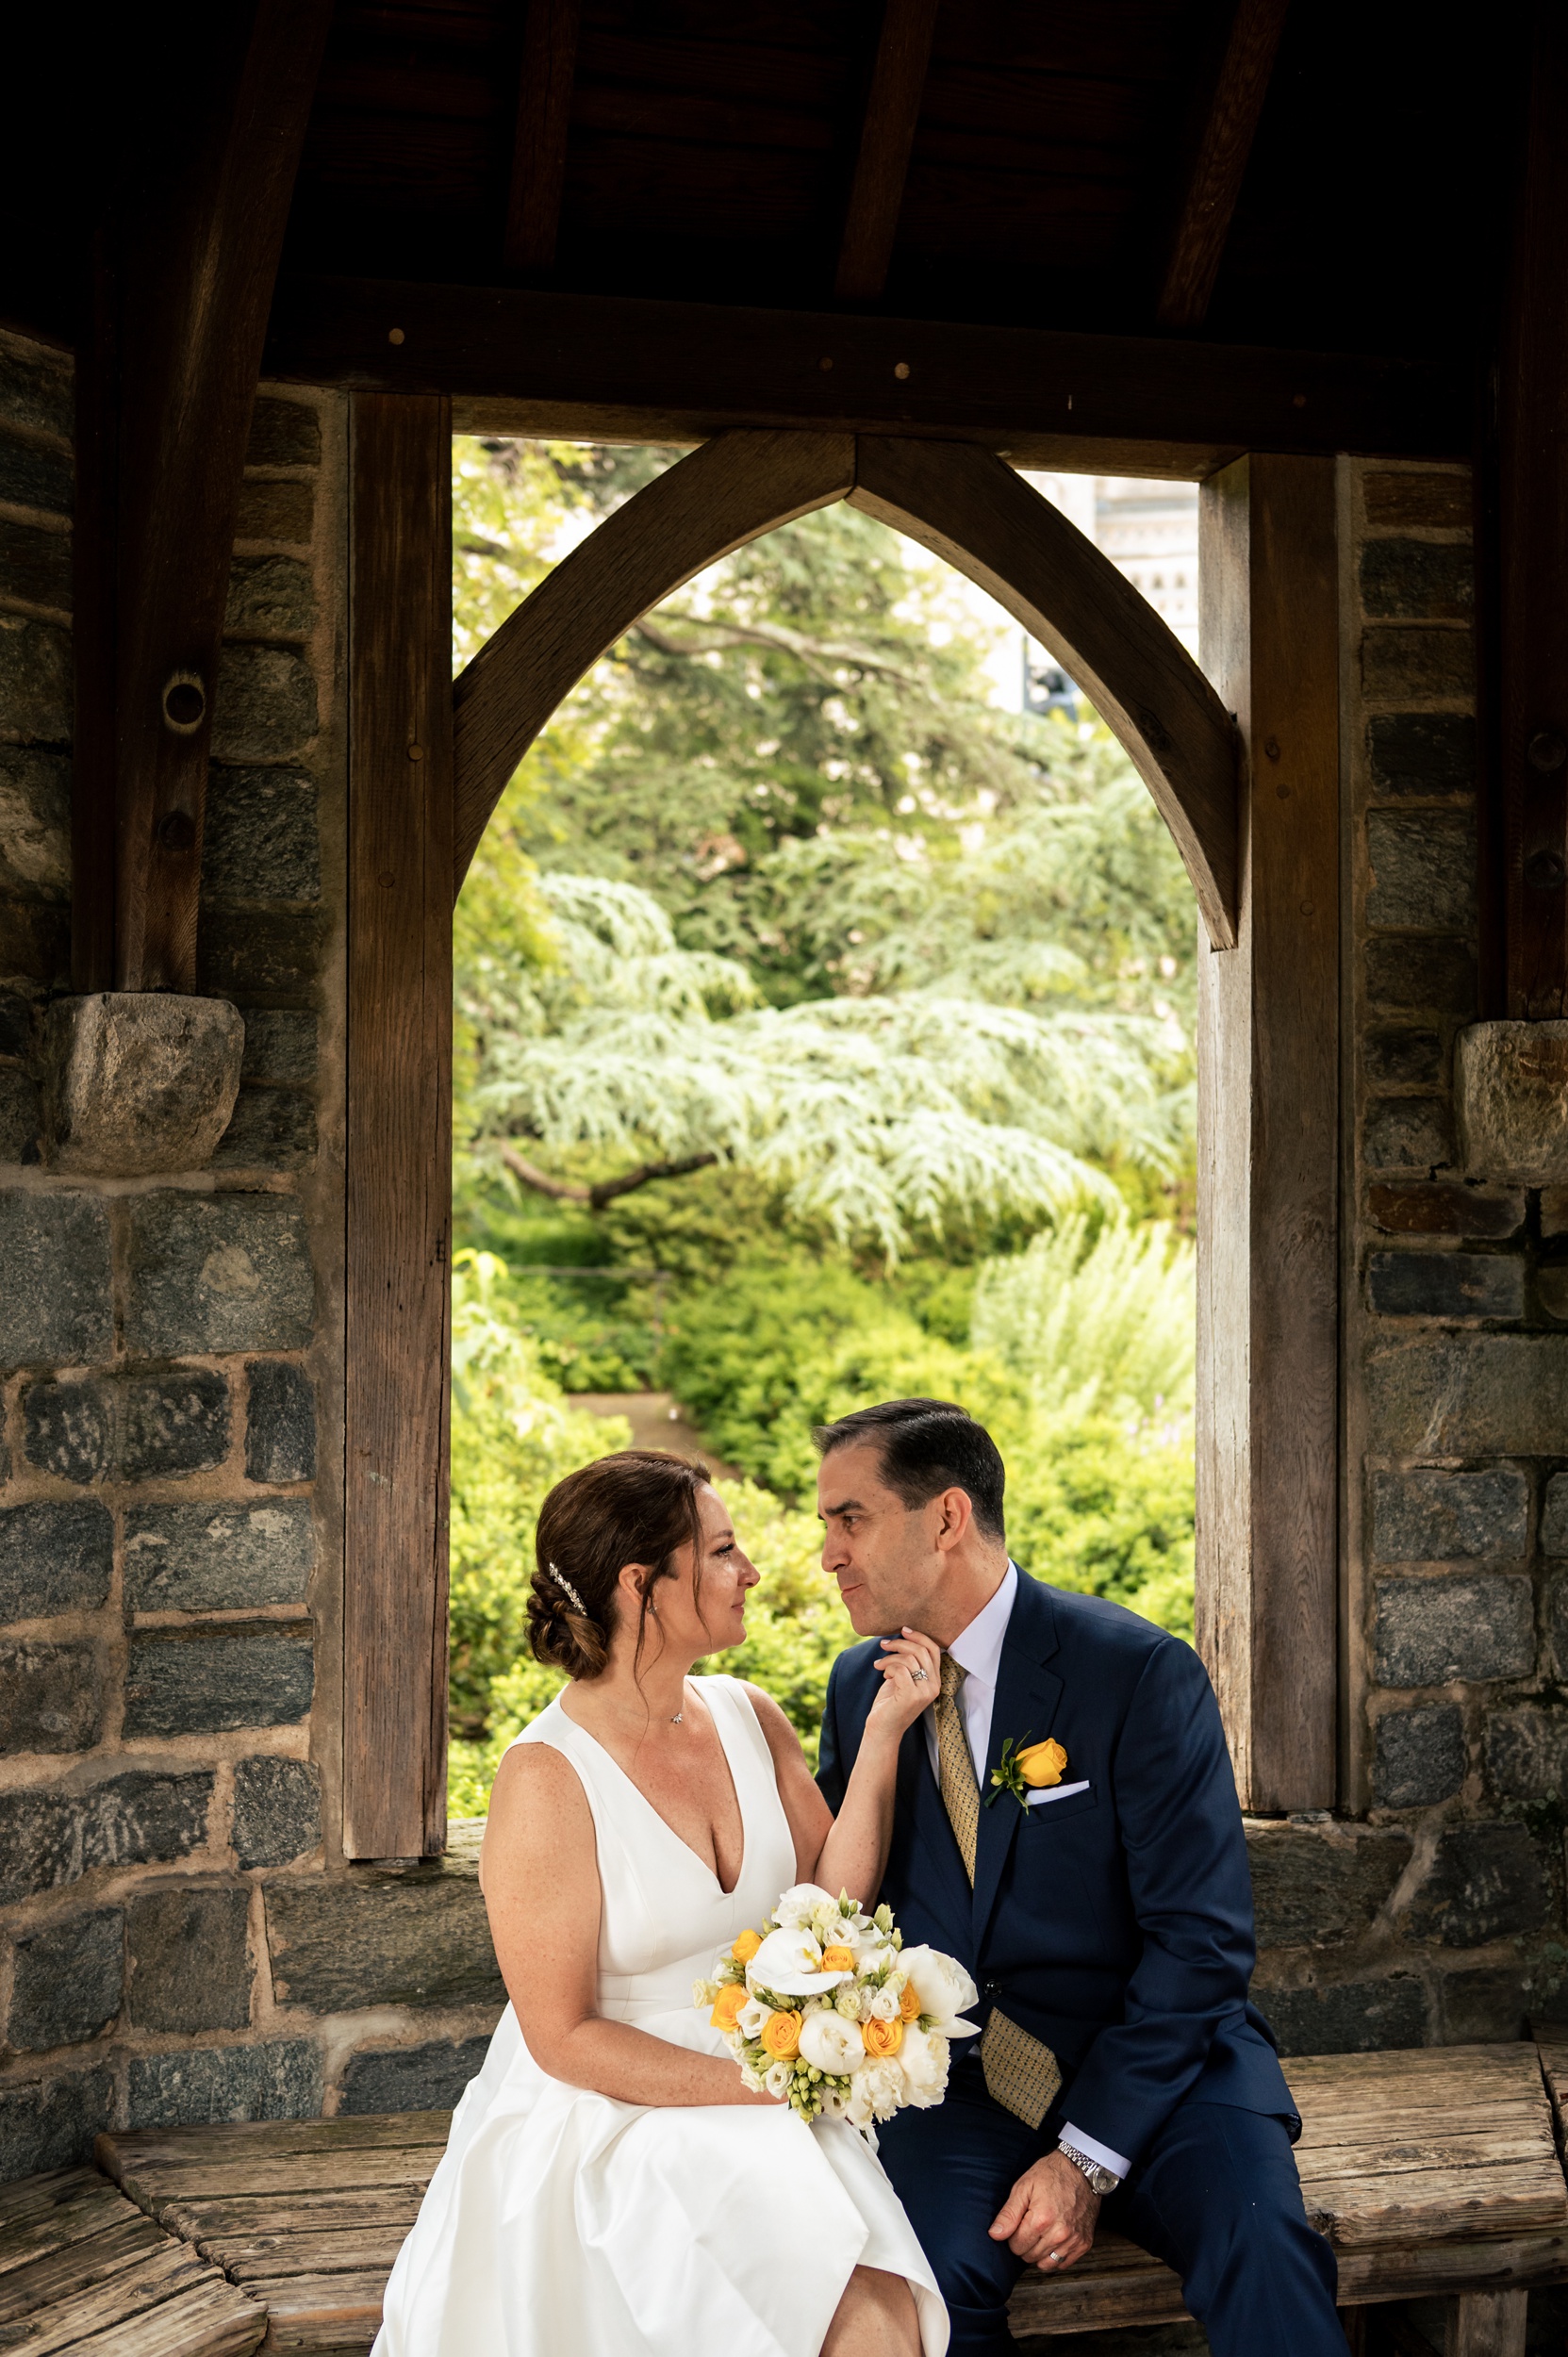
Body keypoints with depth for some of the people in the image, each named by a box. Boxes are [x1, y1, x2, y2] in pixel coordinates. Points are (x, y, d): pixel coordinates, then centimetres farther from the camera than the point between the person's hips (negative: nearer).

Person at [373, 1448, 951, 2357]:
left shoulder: (749, 1718, 4)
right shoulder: (547, 1779, -14)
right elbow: (564, 2039, -11)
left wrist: (882, 1736, -8)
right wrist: (758, 2084, -15)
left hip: (762, 2121, 5)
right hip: (606, 2135, -5)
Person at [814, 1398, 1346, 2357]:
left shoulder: (1139, 1672, -10)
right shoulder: (859, 1686, 7)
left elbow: (1202, 1939, -12)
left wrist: (1087, 2159, -18)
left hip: (1150, 2062, -3)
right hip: (954, 2081, 3)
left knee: (1261, 2251, -32)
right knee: (935, 2265, -28)